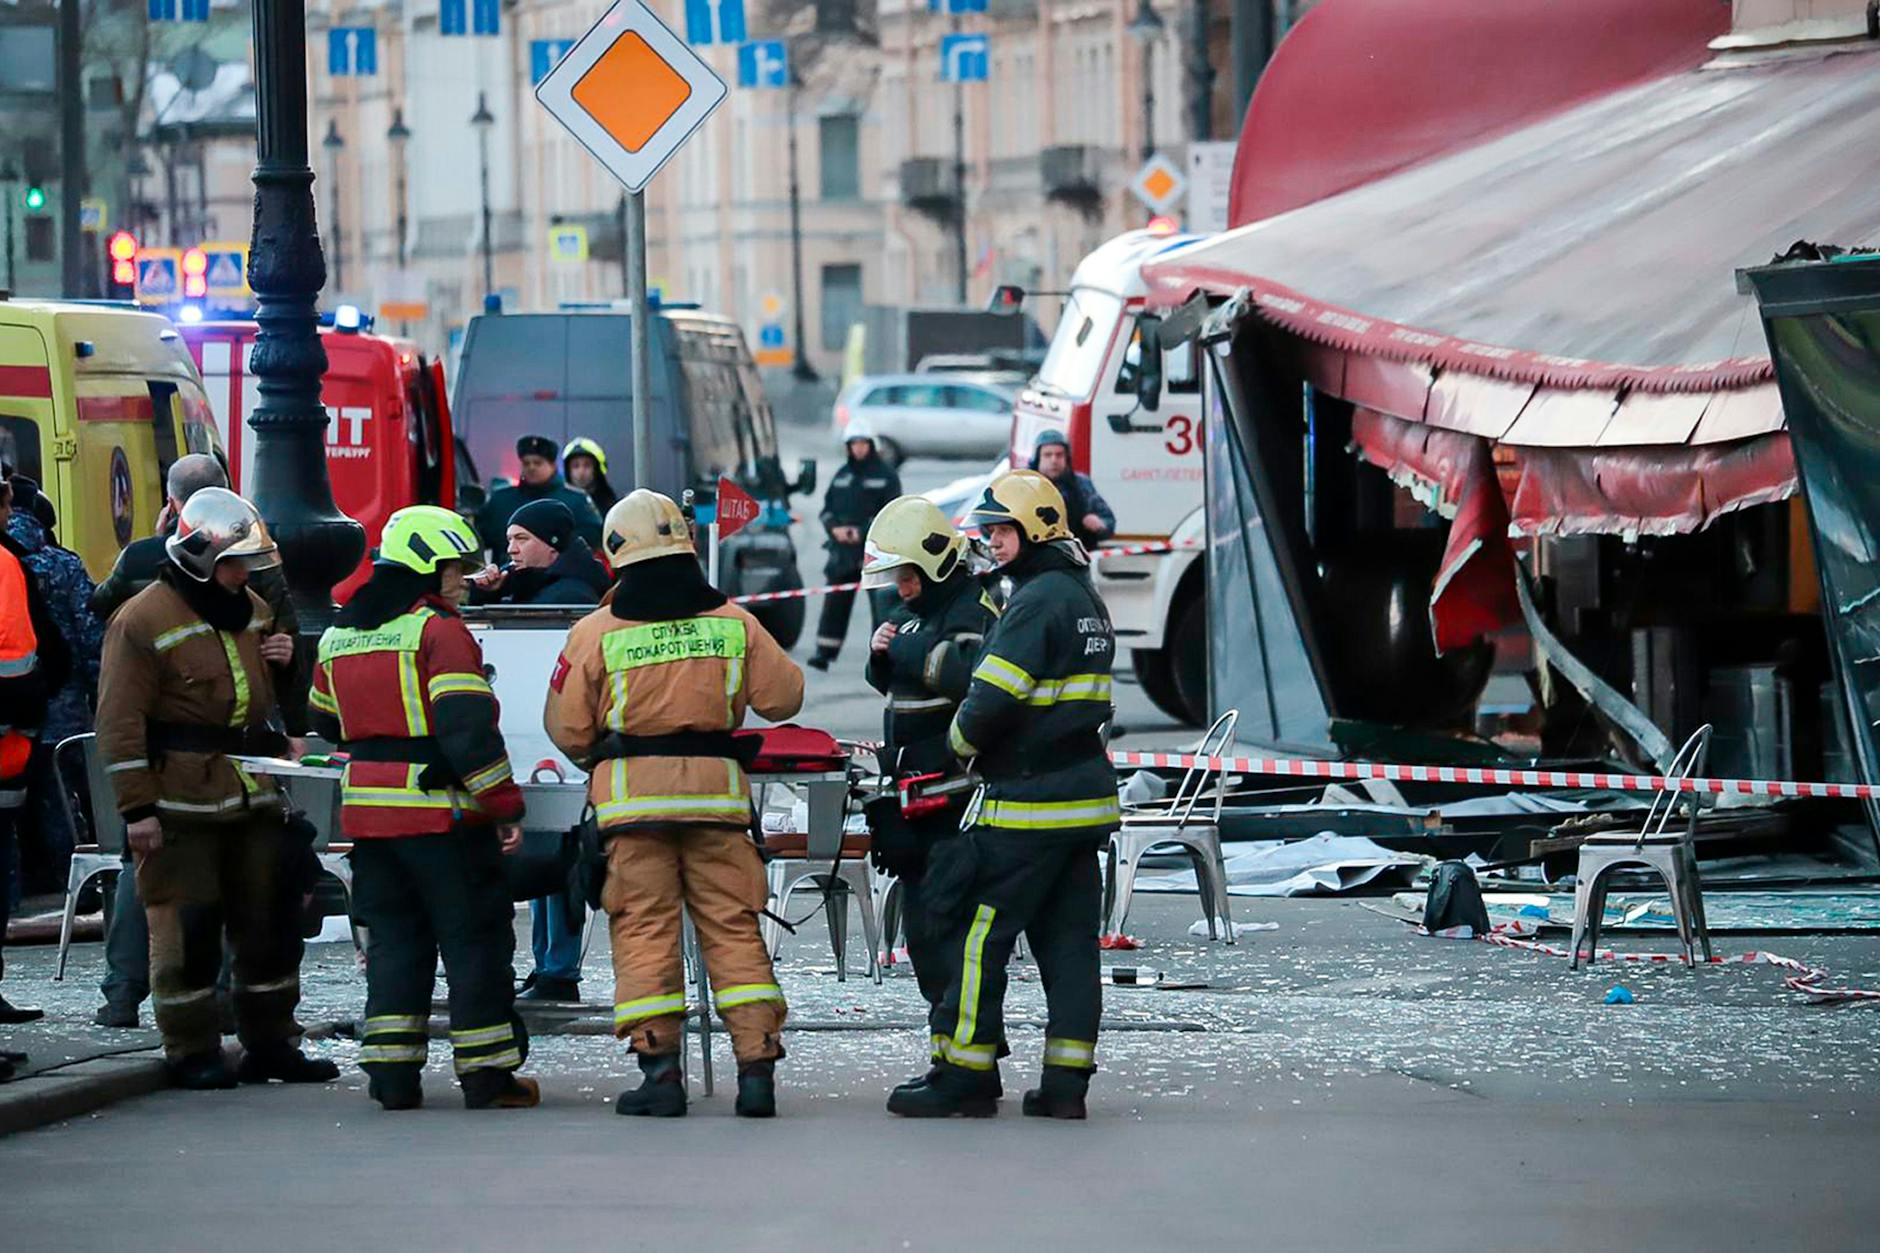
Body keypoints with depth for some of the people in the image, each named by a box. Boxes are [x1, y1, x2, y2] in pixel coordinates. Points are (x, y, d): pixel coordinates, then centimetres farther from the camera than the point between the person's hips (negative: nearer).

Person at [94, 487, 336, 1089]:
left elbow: (276, 697, 31)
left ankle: (271, 1043, 20)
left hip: (253, 795, 7)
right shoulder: (144, 620, -9)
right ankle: (191, 1052, 5)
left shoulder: (252, 611, 15)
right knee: (187, 927, -3)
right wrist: (137, 808, -17)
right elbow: (121, 720, -13)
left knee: (268, 921, 10)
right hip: (182, 804, -7)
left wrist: (286, 661, 7)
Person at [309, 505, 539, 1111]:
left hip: (366, 807, 7)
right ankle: (487, 1073, 4)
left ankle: (392, 1073, 7)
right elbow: (469, 729, -19)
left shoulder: (338, 636, 13)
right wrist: (505, 806, -15)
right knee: (474, 938, 2)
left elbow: (326, 722, 25)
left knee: (393, 936, 13)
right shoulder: (440, 632, -12)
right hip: (441, 811, -7)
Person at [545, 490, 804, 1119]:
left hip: (631, 792, -2)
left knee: (644, 928, 2)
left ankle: (659, 1067, -5)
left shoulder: (598, 631, -4)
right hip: (717, 787, 2)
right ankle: (757, 1062, 0)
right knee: (732, 926, 6)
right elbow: (784, 696, 8)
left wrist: (598, 760, 22)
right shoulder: (733, 622, 1)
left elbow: (567, 726, 1)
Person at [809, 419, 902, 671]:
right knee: (835, 602, 1)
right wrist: (835, 528, -6)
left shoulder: (886, 475, 0)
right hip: (842, 549, 4)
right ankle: (825, 652, 2)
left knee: (881, 601, -4)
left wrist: (863, 532, -14)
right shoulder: (842, 475, 15)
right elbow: (827, 509, 16)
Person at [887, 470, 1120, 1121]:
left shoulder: (1038, 602, -15)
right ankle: (1066, 1081, 6)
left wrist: (962, 738, 0)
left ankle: (965, 1074, 0)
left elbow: (992, 700, -19)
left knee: (978, 933, -2)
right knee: (1068, 939, 7)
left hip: (1027, 802, -9)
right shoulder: (1085, 599, 15)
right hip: (1084, 797, 9)